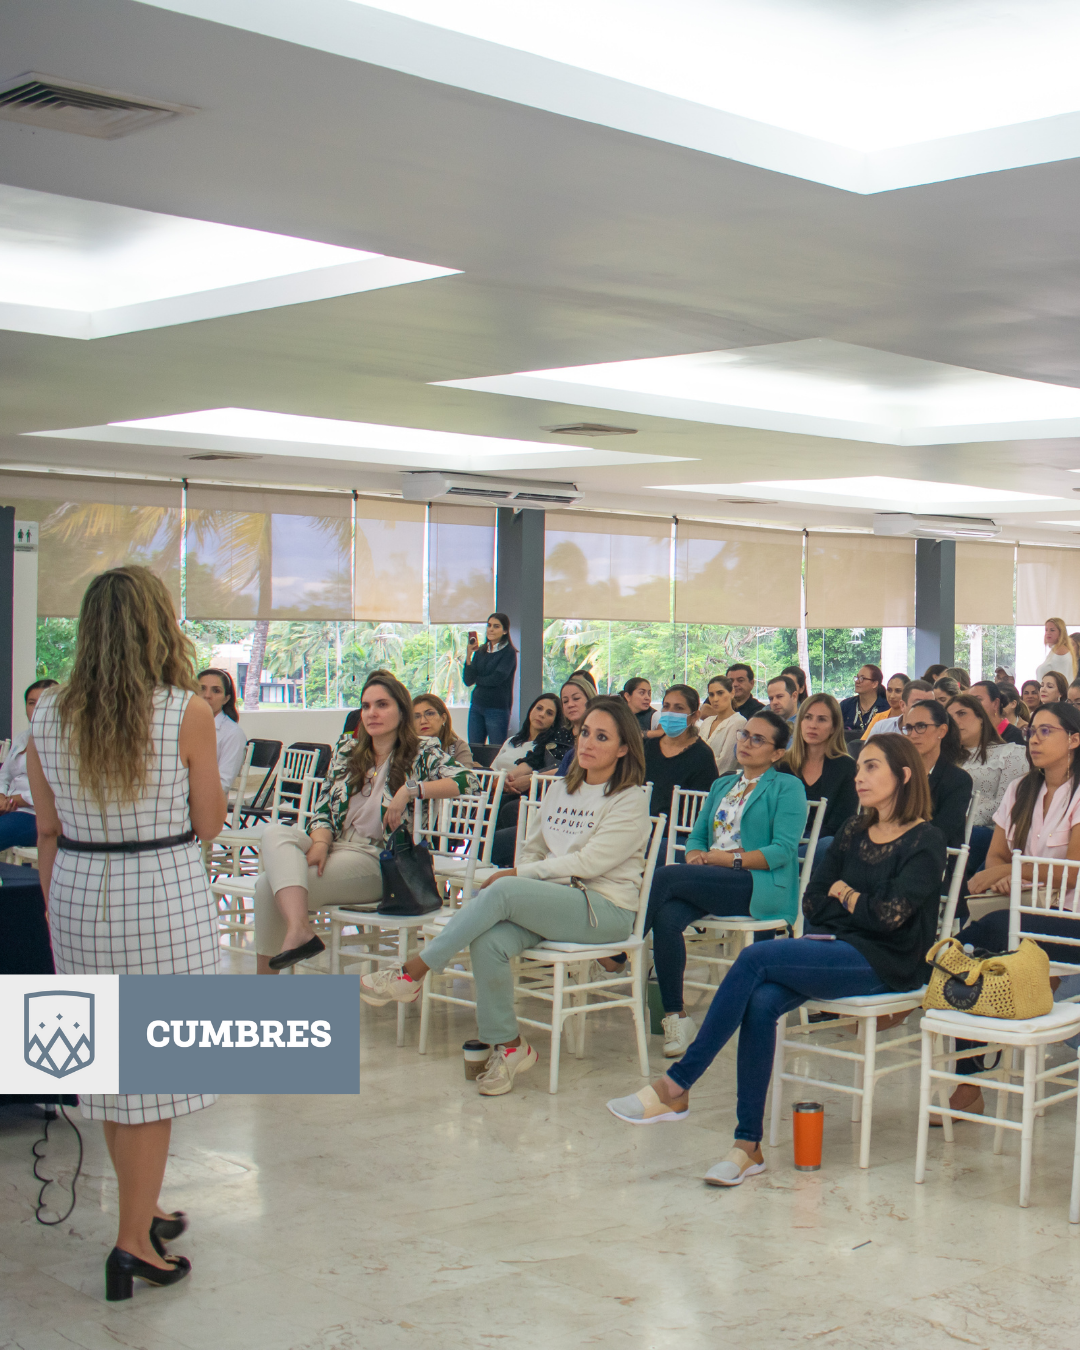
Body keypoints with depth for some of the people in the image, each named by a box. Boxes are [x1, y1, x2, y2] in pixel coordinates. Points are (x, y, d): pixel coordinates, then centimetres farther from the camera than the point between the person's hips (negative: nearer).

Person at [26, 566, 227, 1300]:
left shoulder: (50, 716, -1)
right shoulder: (189, 713, -13)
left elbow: (49, 833, 4)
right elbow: (210, 824, -4)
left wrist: (57, 912, 15)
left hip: (79, 898, 4)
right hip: (165, 898, -4)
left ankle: (145, 1210, 33)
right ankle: (135, 1241, 8)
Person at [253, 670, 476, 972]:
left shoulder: (422, 751, 5)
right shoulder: (347, 748, 19)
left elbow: (466, 781, -10)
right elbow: (323, 807, 13)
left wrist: (410, 789, -18)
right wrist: (319, 842, -8)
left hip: (374, 860, -5)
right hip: (331, 847, 5)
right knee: (275, 834, -27)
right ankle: (300, 929, -38)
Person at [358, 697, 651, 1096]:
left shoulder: (630, 801, -2)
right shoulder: (560, 791, 19)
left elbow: (588, 863, -12)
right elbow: (532, 850, 20)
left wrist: (518, 875, -9)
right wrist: (522, 879, -3)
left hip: (604, 910, -6)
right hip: (551, 902, 6)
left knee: (502, 891, -30)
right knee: (488, 941, -27)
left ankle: (411, 974, -20)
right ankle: (507, 1046, -13)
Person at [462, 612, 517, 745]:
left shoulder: (509, 652, -5)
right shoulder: (481, 651, 10)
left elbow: (496, 679, -15)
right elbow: (468, 680, 2)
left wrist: (476, 679, 1)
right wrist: (469, 655, -9)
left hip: (498, 708, -5)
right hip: (477, 706, 6)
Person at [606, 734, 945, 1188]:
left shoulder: (925, 841, -3)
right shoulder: (854, 833, 18)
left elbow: (889, 916, -15)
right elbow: (812, 901, 14)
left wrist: (845, 896, 2)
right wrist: (861, 908, -3)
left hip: (885, 963, -6)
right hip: (837, 950, 6)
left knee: (756, 957, -26)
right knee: (761, 1002, -26)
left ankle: (675, 1087, -23)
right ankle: (748, 1144, -24)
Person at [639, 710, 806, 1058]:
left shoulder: (787, 788, 7)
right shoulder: (722, 785, 28)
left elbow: (783, 850, -6)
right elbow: (696, 836, 22)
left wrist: (731, 859, -15)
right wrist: (695, 856, -2)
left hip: (761, 886, -5)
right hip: (712, 884, 5)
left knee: (665, 877, -27)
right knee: (667, 916, -29)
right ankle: (675, 1016, -23)